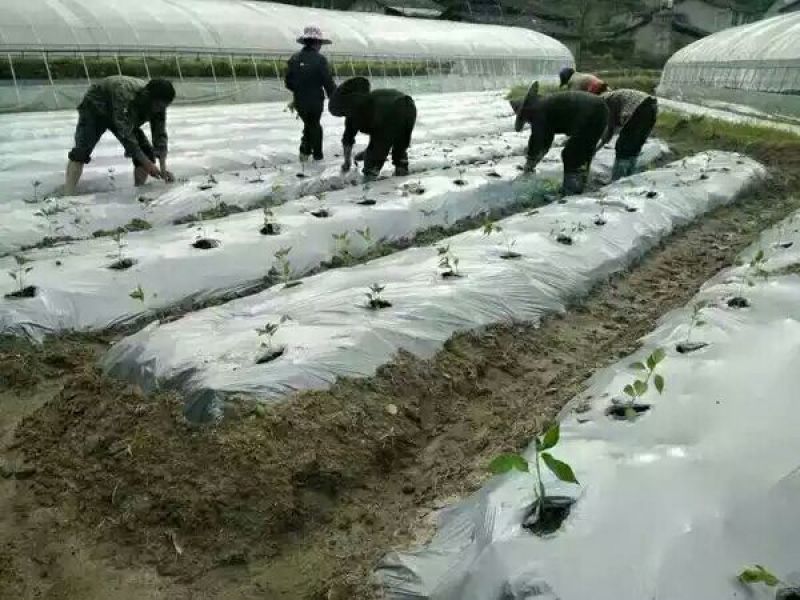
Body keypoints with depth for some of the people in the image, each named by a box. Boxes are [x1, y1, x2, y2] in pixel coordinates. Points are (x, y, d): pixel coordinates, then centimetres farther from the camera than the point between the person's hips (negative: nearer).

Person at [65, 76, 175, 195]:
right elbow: (126, 136, -43)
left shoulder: (158, 104, -22)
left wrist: (163, 168, -28)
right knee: (82, 151, -24)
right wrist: (148, 165, -44)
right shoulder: (126, 96, -42)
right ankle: (68, 196, -29)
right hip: (95, 108, -6)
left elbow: (160, 135, -18)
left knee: (147, 153, -11)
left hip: (123, 118, 6)